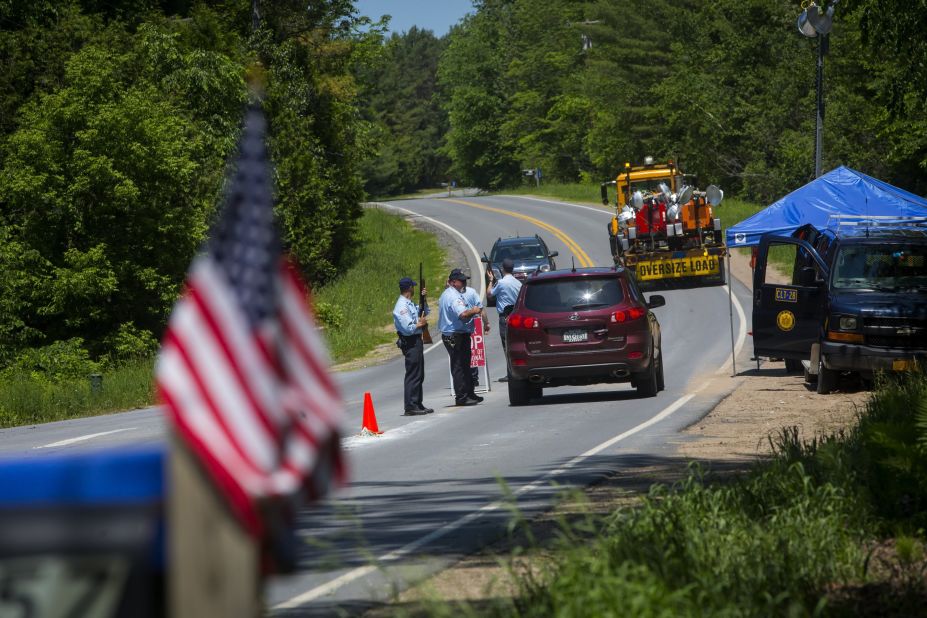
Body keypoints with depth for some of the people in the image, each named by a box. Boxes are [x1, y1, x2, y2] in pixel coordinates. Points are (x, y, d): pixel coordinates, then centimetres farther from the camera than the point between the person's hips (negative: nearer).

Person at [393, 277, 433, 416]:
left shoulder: (410, 304, 14)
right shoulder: (402, 306, -18)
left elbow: (425, 313, 30)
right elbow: (408, 328, -25)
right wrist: (420, 324, -8)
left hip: (416, 341, 10)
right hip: (410, 343, -10)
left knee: (419, 375, 16)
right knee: (412, 375, -8)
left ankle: (417, 404, 24)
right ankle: (410, 407, -7)